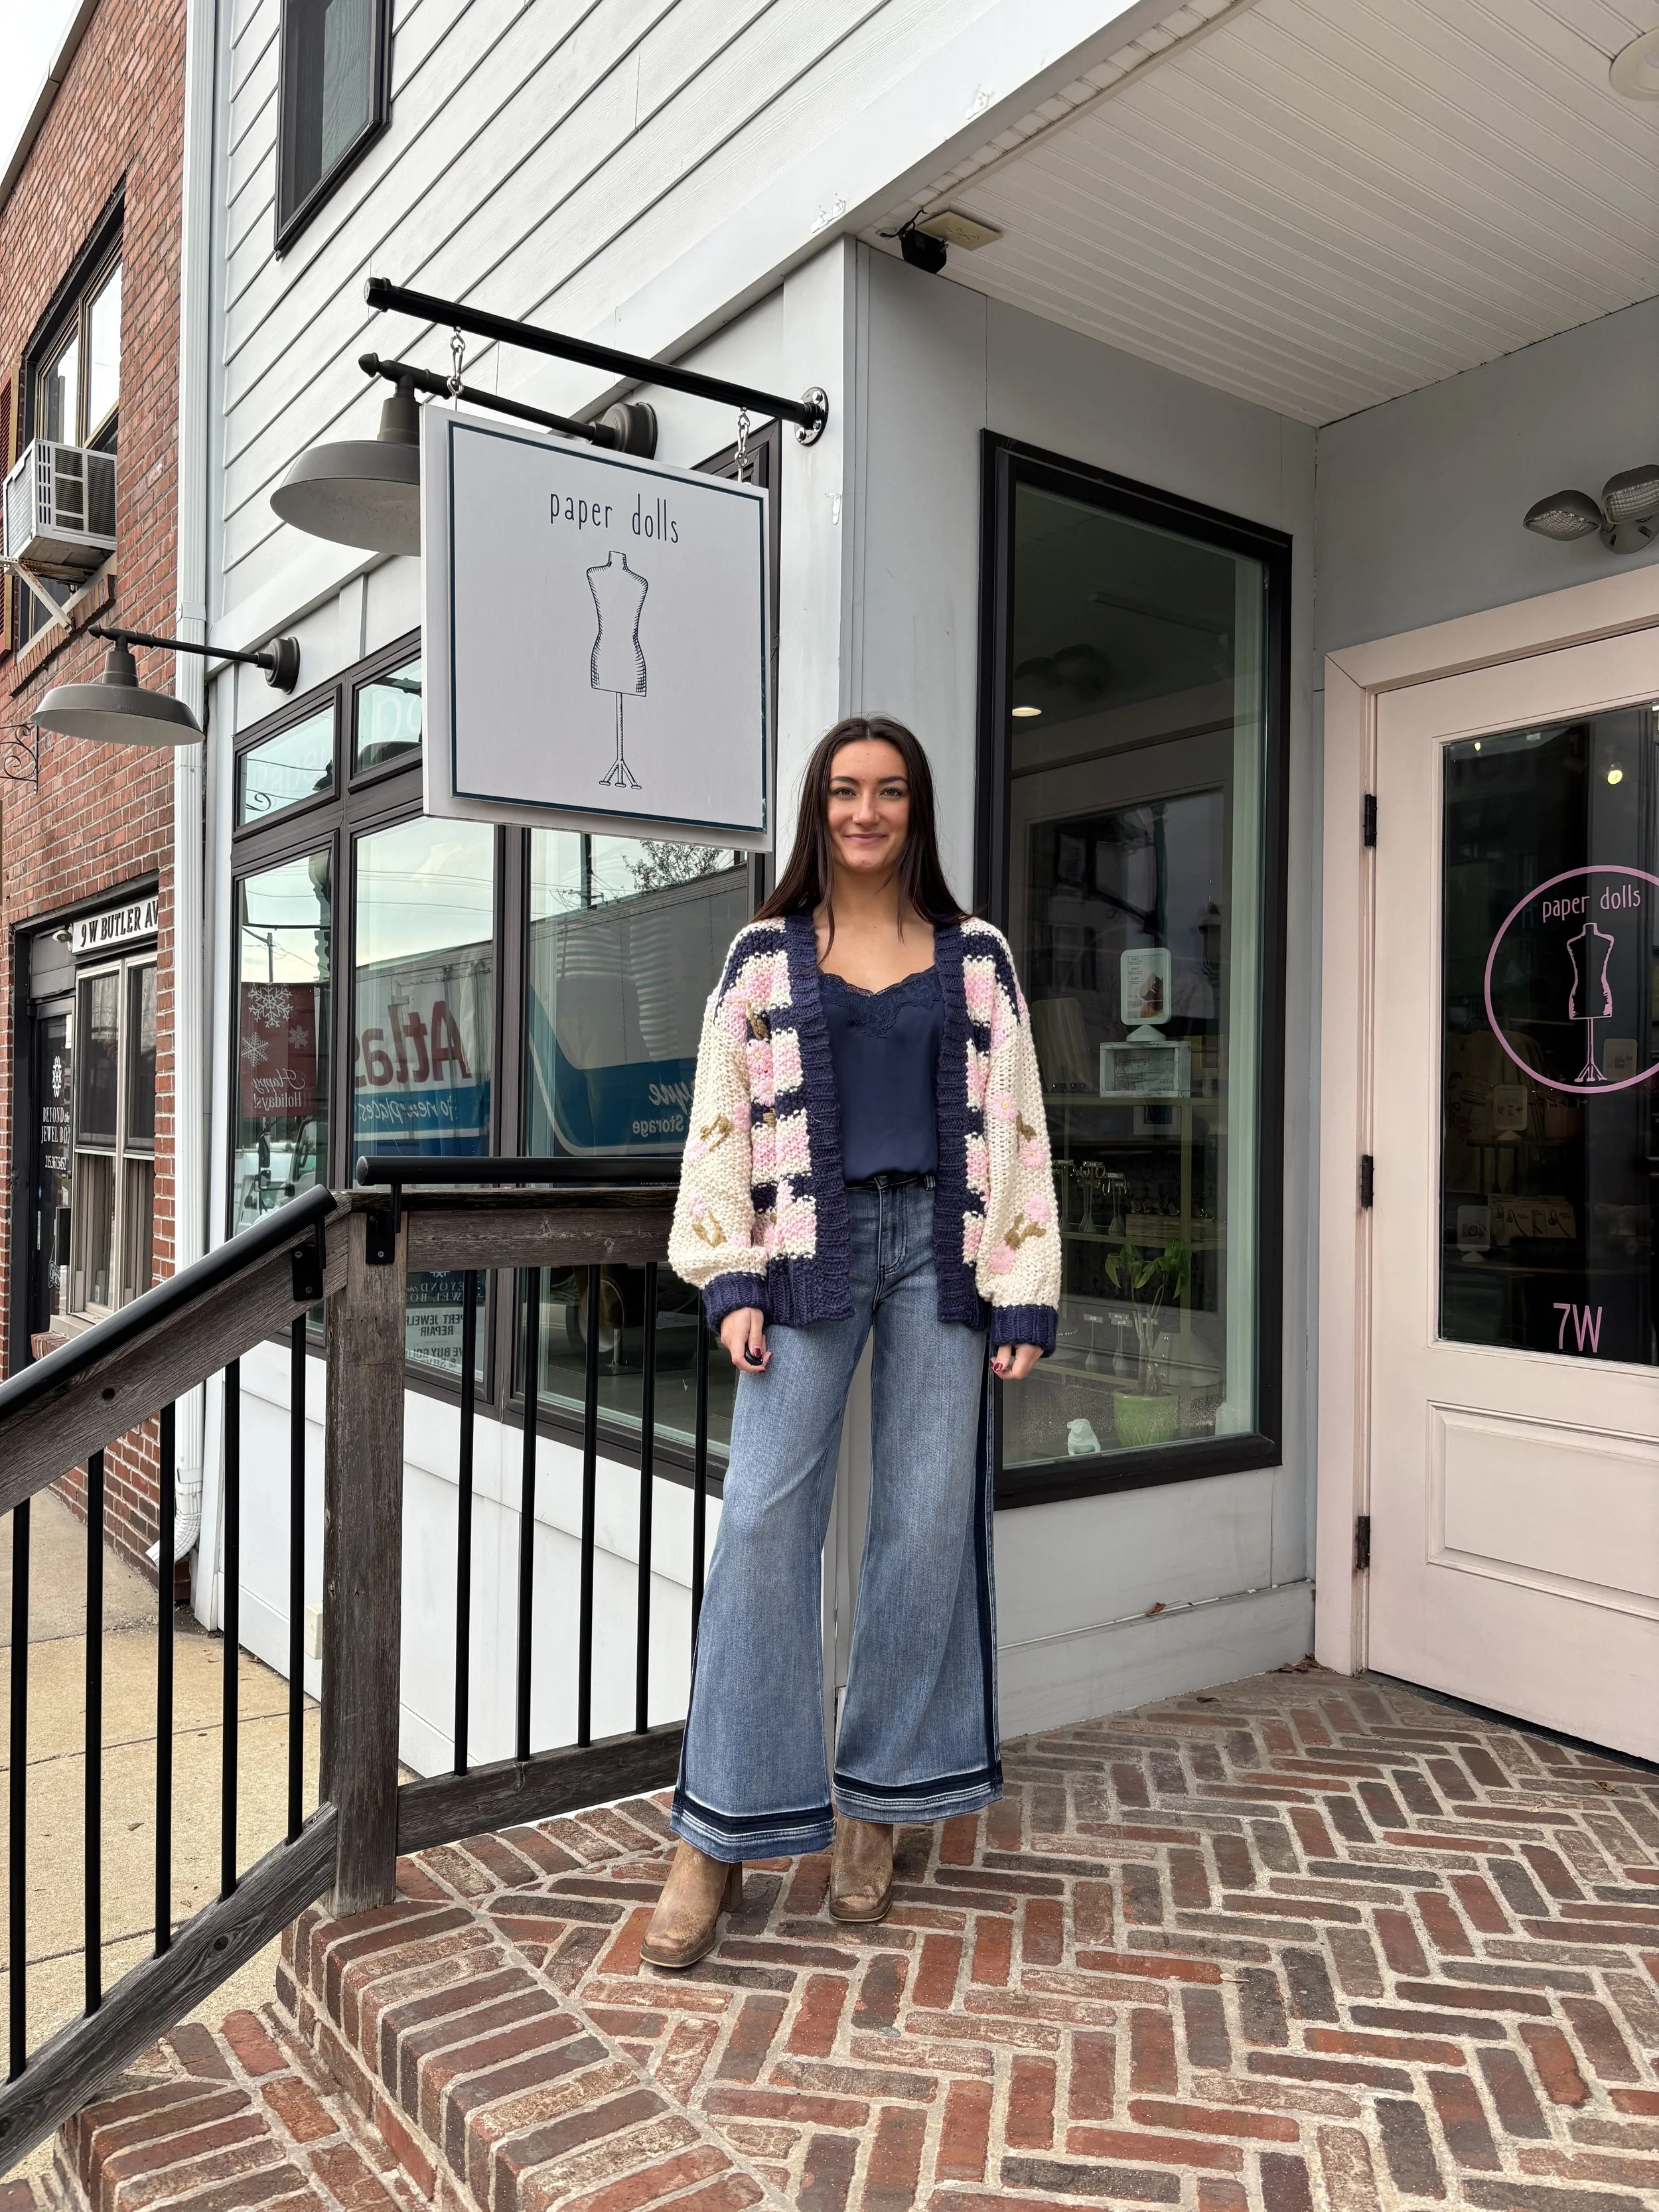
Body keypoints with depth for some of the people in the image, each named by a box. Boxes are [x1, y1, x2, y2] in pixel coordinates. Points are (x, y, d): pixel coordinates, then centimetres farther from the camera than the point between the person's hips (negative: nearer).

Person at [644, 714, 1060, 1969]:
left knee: (927, 1525, 3)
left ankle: (880, 1804, 21)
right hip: (809, 1246, -1)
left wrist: (1024, 1295, 0)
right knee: (765, 1521, -7)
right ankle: (721, 1839, 3)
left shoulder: (976, 958, 11)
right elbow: (720, 1124, 6)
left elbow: (1017, 1134, 8)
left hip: (937, 1243, 1)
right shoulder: (766, 954, 10)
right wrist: (731, 1281, -4)